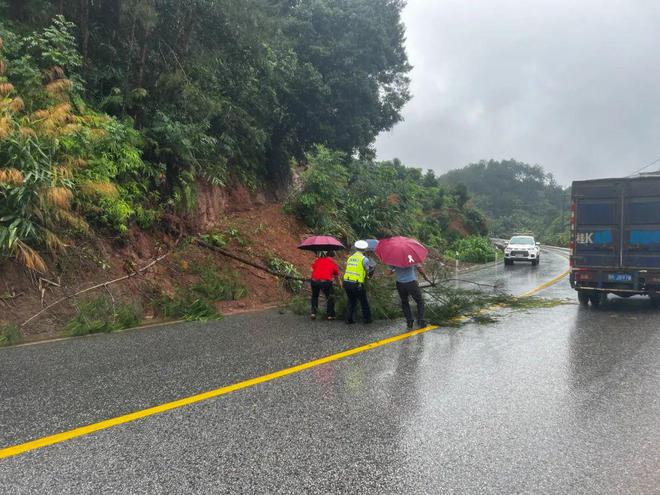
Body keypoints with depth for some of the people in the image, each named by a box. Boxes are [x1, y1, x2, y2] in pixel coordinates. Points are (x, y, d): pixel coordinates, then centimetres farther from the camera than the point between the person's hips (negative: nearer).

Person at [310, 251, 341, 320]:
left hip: (314, 280, 2)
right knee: (330, 297, 18)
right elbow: (337, 277, 27)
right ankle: (330, 315, 20)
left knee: (314, 296, 25)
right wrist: (340, 283, 45)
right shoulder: (333, 264, 16)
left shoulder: (317, 260, 16)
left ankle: (313, 313, 20)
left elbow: (312, 270, 11)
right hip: (326, 281, -2)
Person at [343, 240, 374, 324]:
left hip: (346, 282, 5)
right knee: (364, 302, 14)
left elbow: (348, 268, 14)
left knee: (351, 301, 20)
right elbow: (370, 271, -5)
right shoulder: (364, 259, -7)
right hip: (357, 284, -5)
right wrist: (373, 266, 17)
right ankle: (367, 318, 22)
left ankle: (349, 319, 17)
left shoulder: (350, 257, 11)